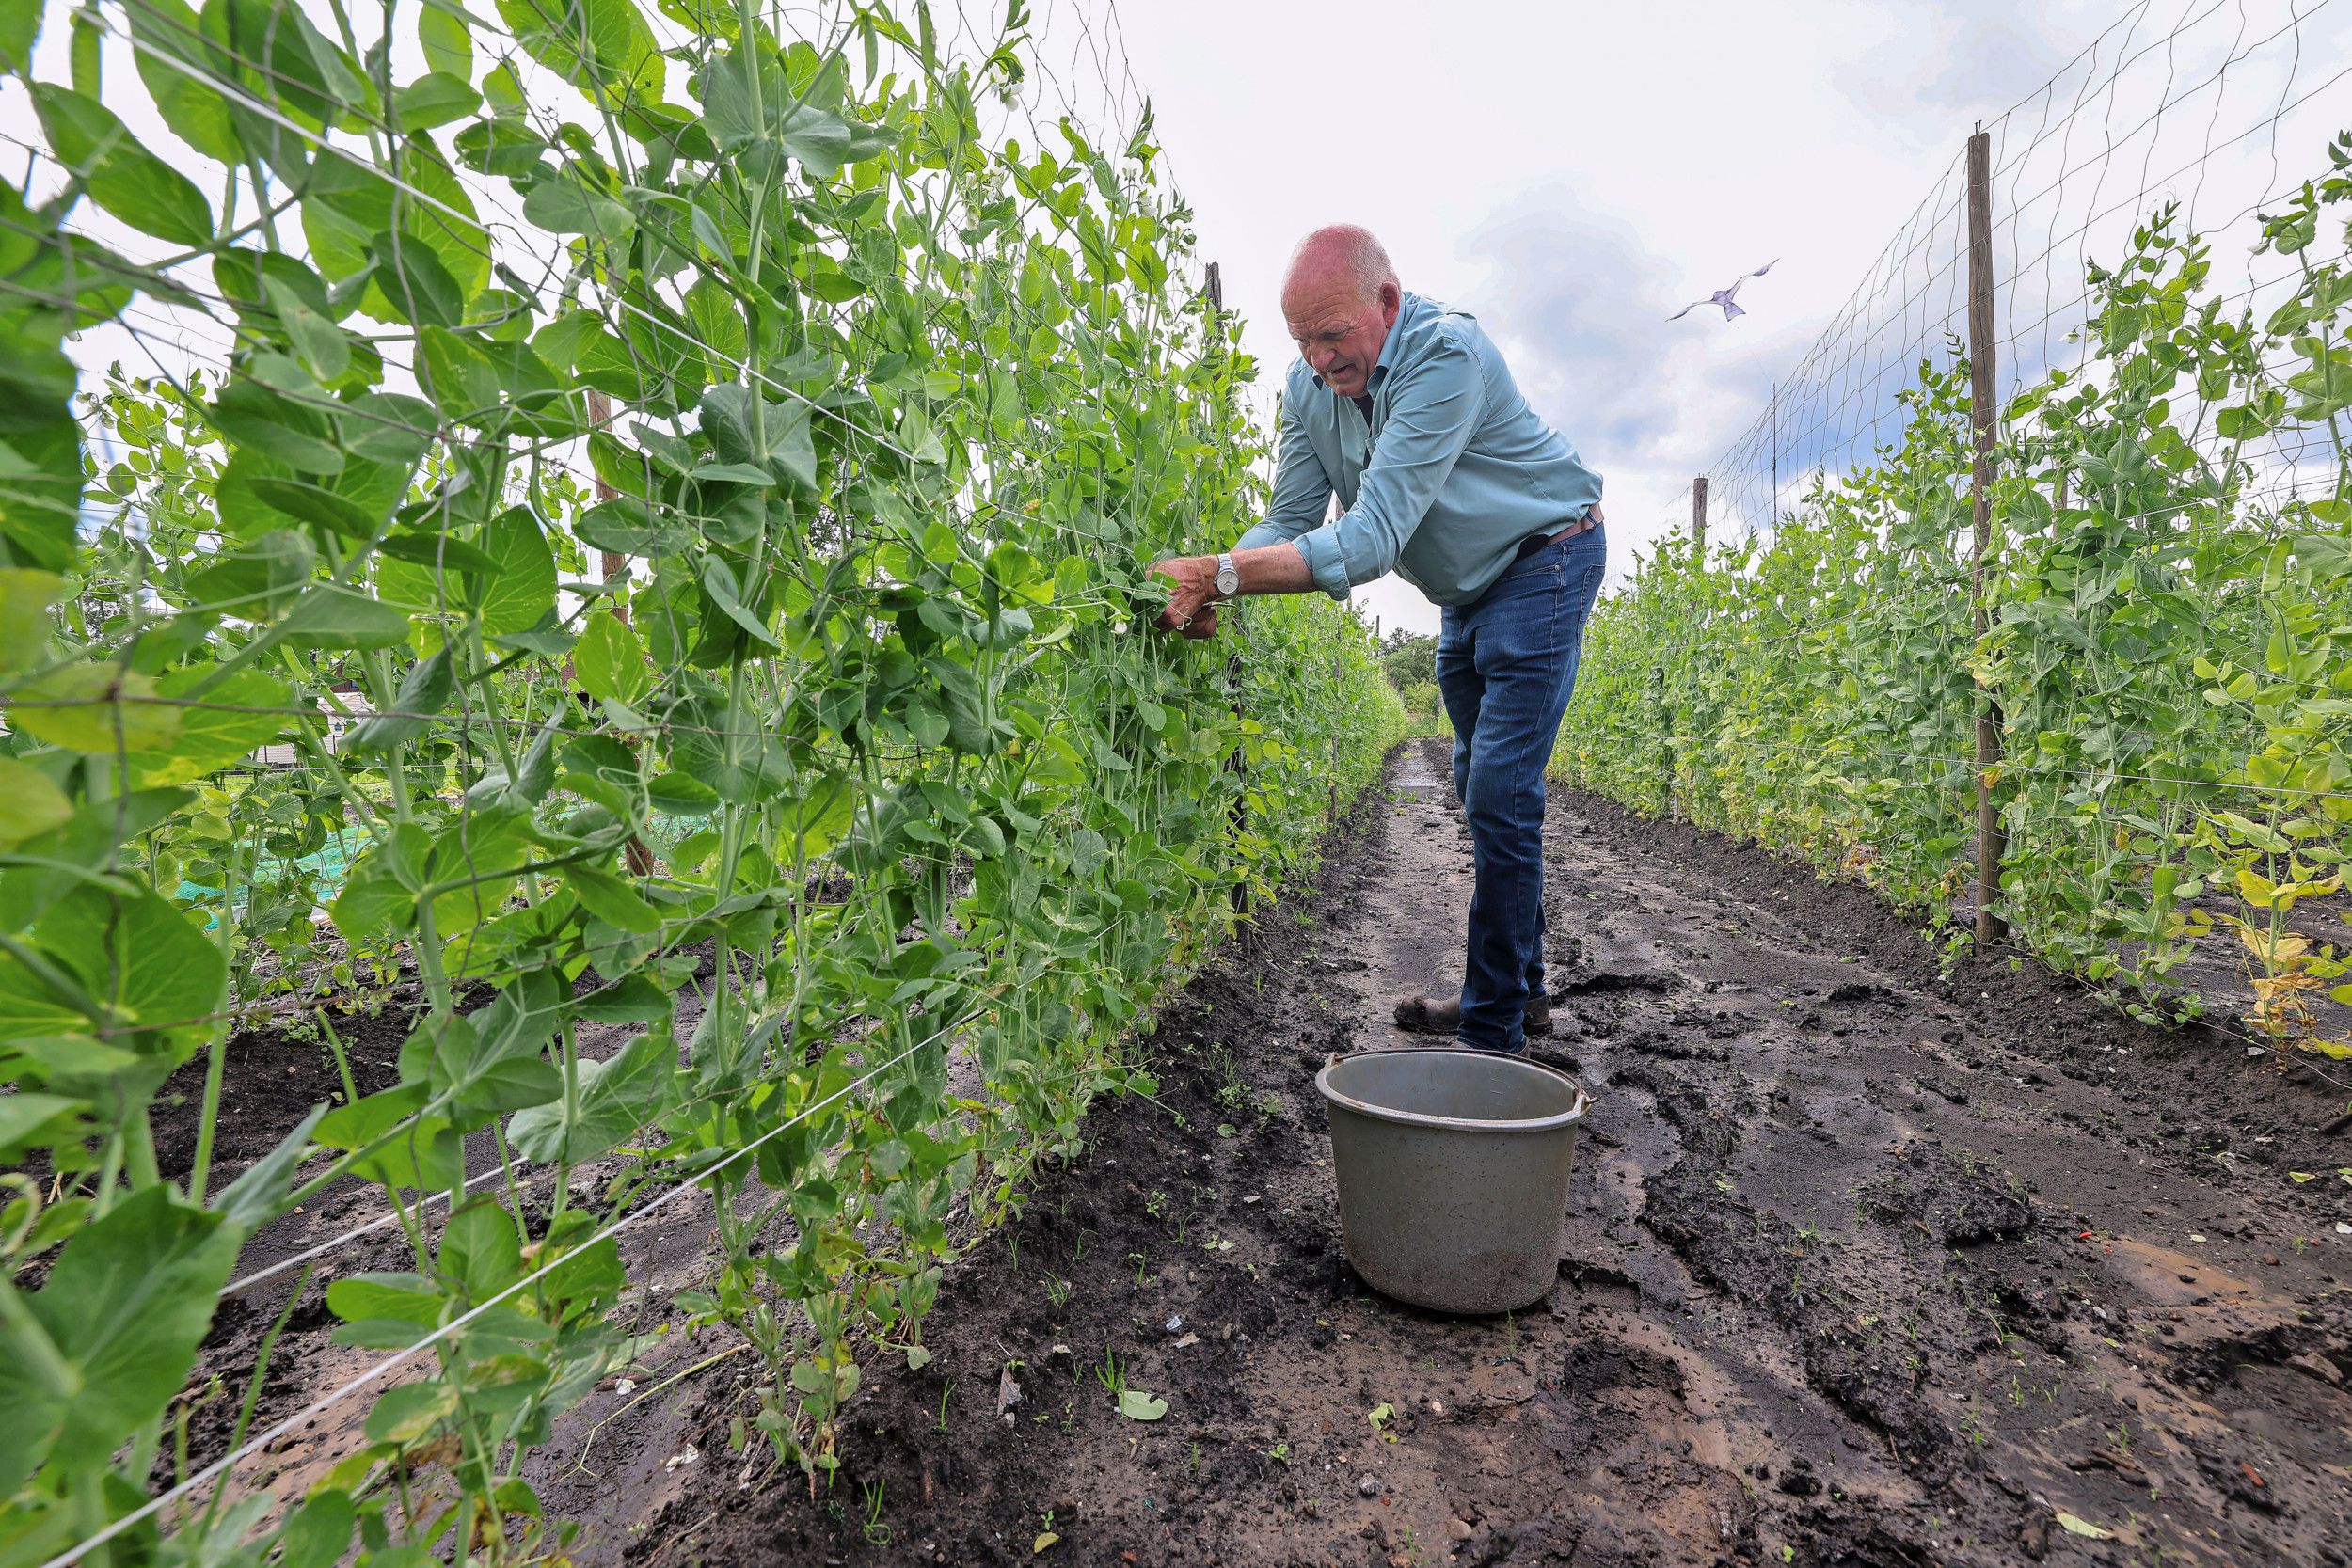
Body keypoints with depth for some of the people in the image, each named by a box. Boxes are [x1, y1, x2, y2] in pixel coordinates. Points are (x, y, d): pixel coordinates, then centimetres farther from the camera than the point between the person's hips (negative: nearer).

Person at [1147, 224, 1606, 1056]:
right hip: (1470, 588, 8)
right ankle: (1520, 992, 29)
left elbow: (1373, 535, -40)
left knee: (1501, 794, -15)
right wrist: (1207, 591, -32)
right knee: (1482, 788, 14)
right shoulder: (1310, 387, -8)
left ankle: (1492, 1033, -3)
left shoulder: (1445, 355, -32)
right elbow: (1289, 522, -12)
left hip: (1544, 558, -8)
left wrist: (1220, 572, -47)